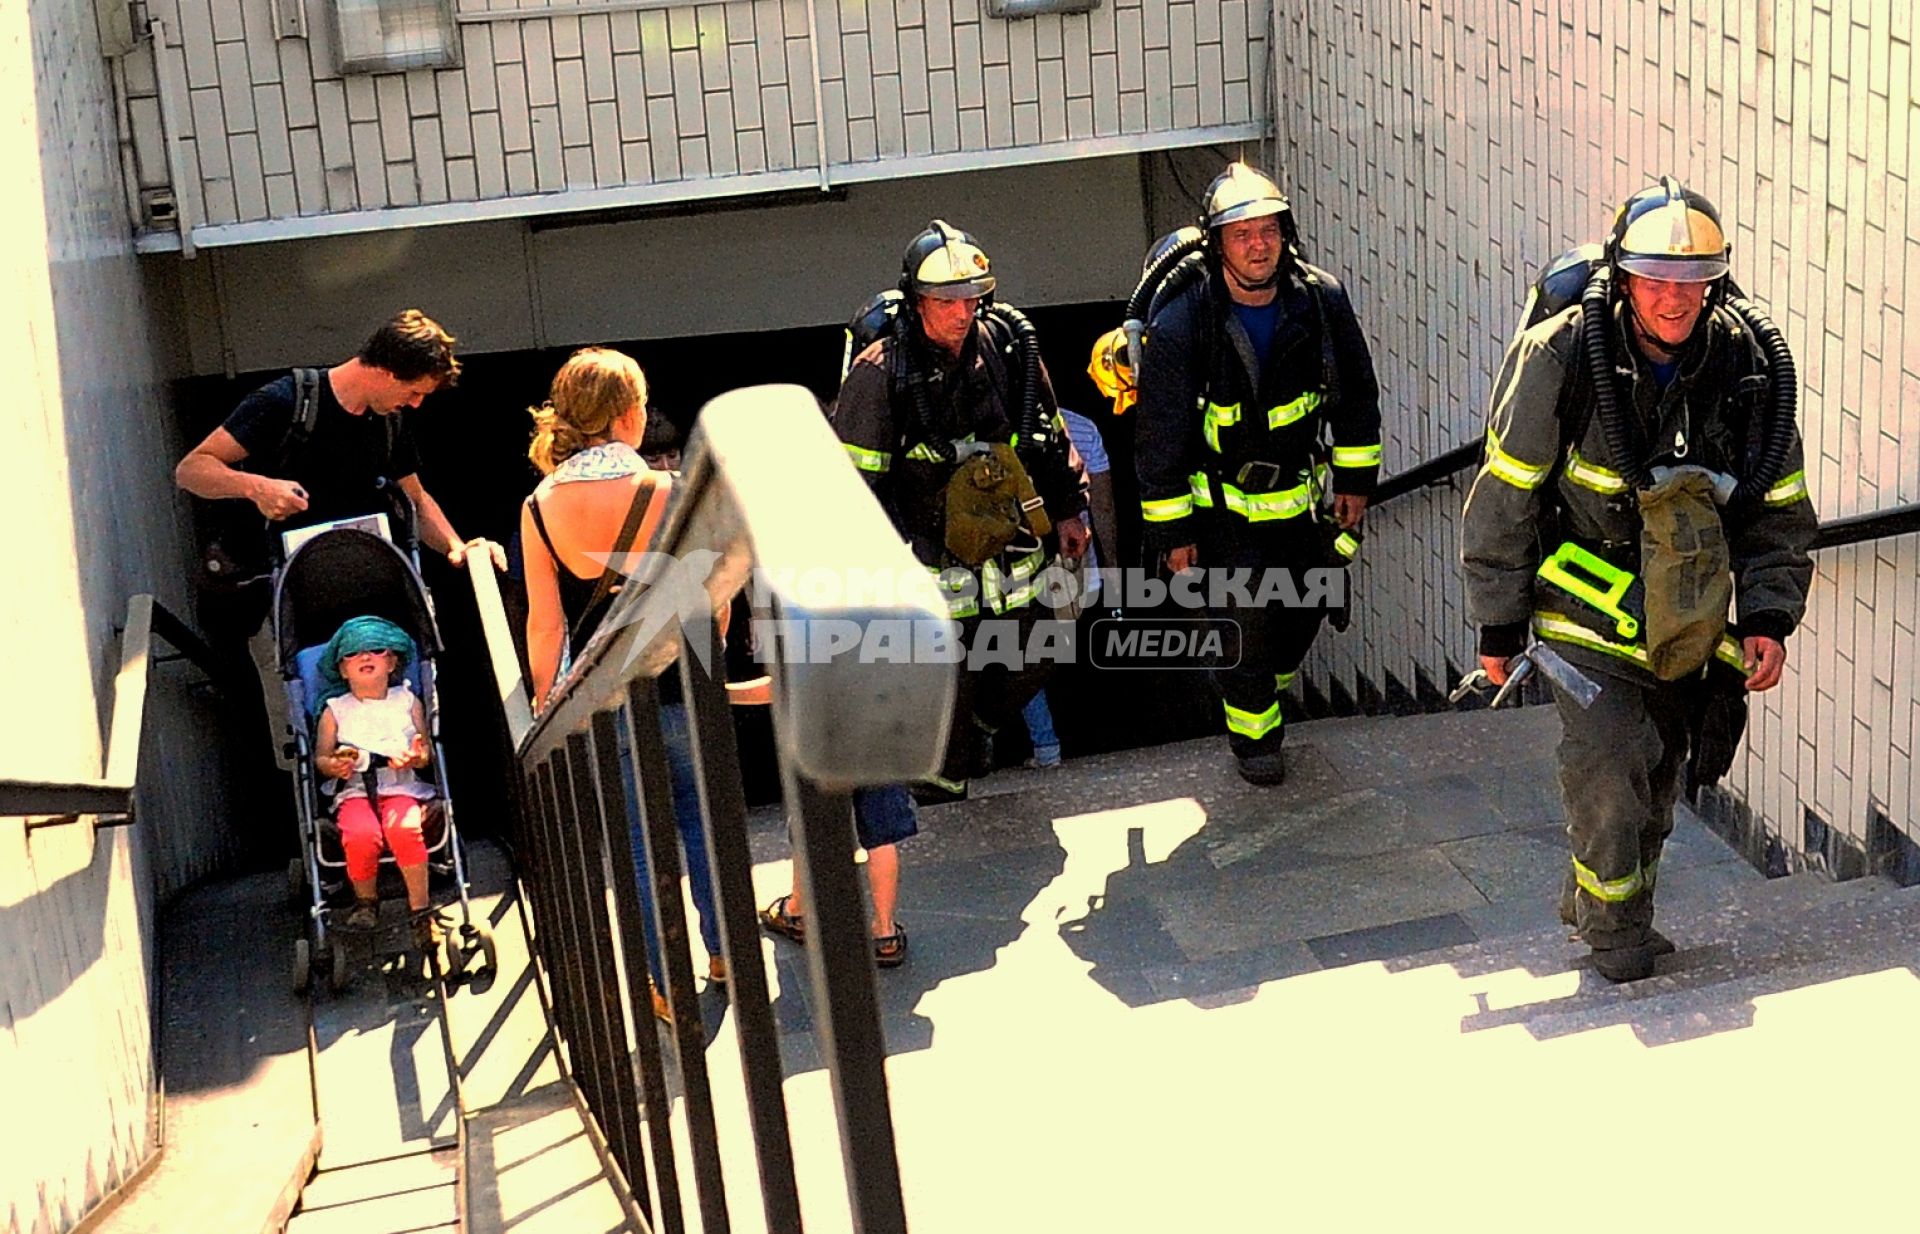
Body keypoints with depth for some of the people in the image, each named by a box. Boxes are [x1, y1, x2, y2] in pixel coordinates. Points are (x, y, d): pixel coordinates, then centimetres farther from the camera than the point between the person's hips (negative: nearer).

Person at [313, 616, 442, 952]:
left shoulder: (407, 702, 13)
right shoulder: (335, 710, 12)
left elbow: (427, 751, 11)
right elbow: (320, 756, 9)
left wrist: (417, 757, -13)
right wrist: (333, 766, -14)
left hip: (402, 787, 0)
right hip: (355, 790, 0)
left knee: (404, 827, -35)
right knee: (361, 834, -34)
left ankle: (421, 910, -21)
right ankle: (365, 900, -3)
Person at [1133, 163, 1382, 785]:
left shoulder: (1322, 301, -14)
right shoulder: (1180, 325, -23)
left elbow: (1356, 394, 3)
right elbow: (1160, 437, -14)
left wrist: (1355, 480, 6)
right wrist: (1170, 531, -11)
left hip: (1301, 495, 4)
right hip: (1224, 506, -4)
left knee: (1303, 610, 16)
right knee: (1242, 623, -2)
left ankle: (1273, 681, 48)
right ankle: (1253, 730, 24)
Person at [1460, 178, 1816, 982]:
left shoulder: (1750, 365, -7)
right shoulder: (1560, 357, -18)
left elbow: (1779, 510, 5)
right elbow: (1504, 499, -8)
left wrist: (1769, 619, -4)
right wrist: (1498, 624, -3)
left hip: (1688, 620, 4)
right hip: (1588, 608, -4)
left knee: (1658, 779, 13)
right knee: (1608, 767, -15)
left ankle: (1591, 904, 36)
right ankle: (1613, 926, 10)